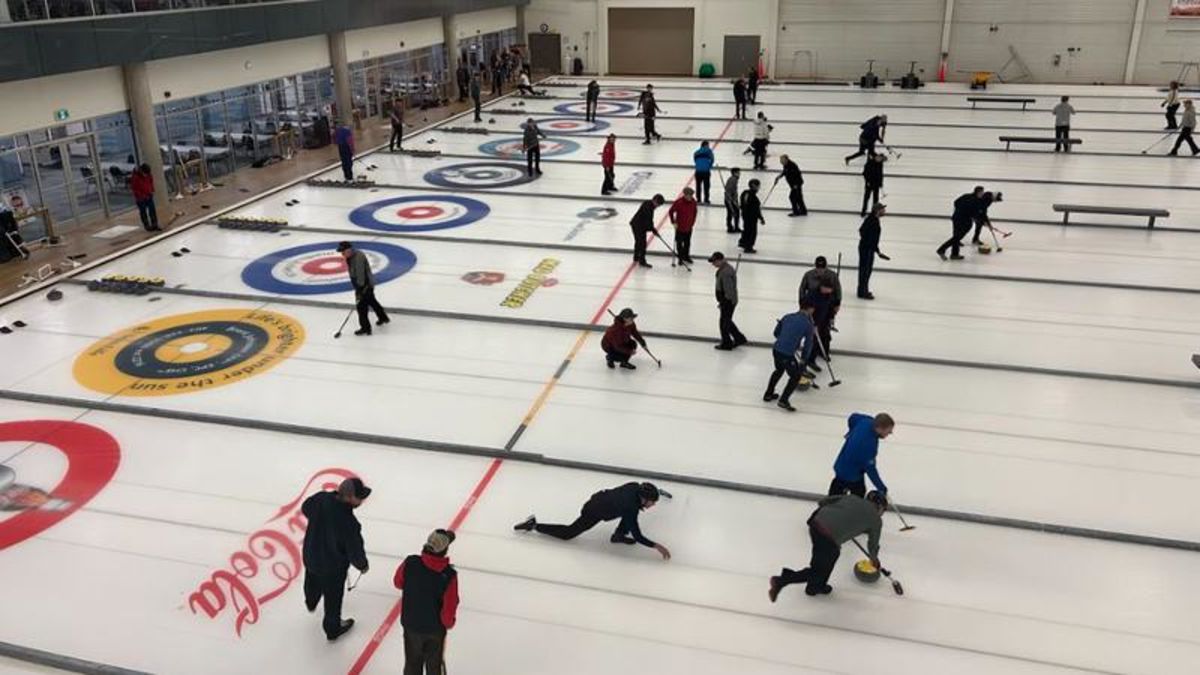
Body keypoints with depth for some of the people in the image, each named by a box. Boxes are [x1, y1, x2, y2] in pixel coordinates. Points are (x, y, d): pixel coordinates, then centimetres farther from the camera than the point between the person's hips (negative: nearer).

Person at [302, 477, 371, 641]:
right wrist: (362, 565, -5)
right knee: (333, 598, 21)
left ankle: (311, 602, 68)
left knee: (313, 582, 36)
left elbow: (305, 508, 1)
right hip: (332, 567, -6)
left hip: (311, 555, 6)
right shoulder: (348, 522, -40)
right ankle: (333, 628, 46)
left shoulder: (321, 498, -23)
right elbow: (355, 550, -27)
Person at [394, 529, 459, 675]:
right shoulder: (449, 574, -30)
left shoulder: (410, 563, -23)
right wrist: (448, 623, 0)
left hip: (411, 623, 2)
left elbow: (398, 583, -2)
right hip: (436, 628, -2)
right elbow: (450, 606, -21)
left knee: (412, 662, 24)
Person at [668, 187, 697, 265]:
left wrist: (692, 222, 9)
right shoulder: (678, 202, -22)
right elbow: (670, 212, -12)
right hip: (680, 227, -4)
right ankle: (680, 257, 26)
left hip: (689, 227, 4)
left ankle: (686, 256, 33)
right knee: (679, 242, 9)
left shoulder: (693, 202, -6)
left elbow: (694, 212, 11)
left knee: (687, 243, 16)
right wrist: (673, 222, -10)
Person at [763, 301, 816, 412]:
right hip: (787, 355, -6)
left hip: (776, 350, 6)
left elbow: (776, 332, 20)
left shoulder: (787, 317, 11)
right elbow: (808, 344, 2)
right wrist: (803, 360, 18)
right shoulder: (808, 324, -4)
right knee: (796, 376, 15)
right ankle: (783, 401, 5)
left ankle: (768, 394, 42)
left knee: (779, 370, 33)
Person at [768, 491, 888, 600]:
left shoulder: (853, 497, 27)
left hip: (816, 521, 7)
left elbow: (824, 501, 20)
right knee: (821, 569, 12)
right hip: (829, 536, -7)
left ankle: (815, 586, 44)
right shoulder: (876, 519, 16)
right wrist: (874, 559, 47)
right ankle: (781, 581, -1)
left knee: (833, 553, 31)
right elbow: (873, 543, 28)